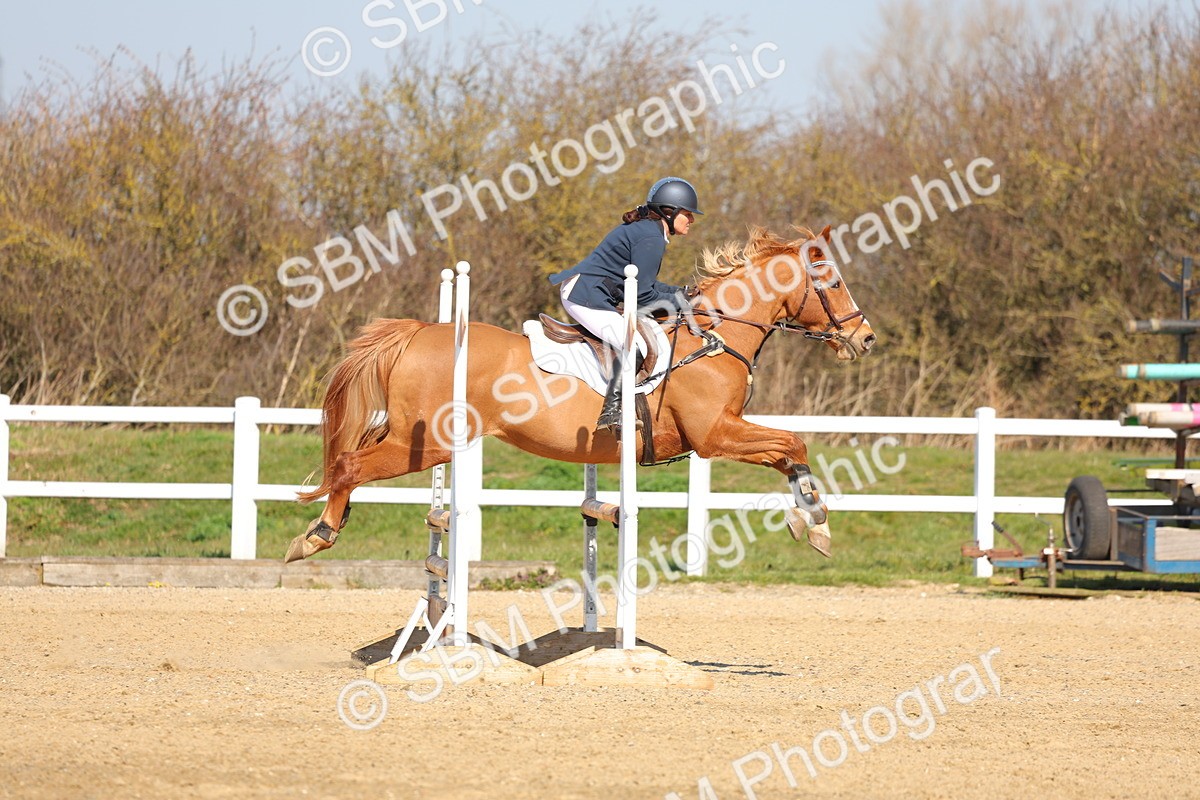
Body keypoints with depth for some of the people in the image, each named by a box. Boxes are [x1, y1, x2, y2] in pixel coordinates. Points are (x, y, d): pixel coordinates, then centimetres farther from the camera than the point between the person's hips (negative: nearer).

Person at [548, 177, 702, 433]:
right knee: (635, 346, -23)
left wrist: (677, 293, 14)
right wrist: (675, 302, -2)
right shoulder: (651, 238, -16)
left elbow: (641, 282, 24)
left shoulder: (643, 229, 17)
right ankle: (611, 413, -26)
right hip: (586, 297, -11)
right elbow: (642, 296, -17)